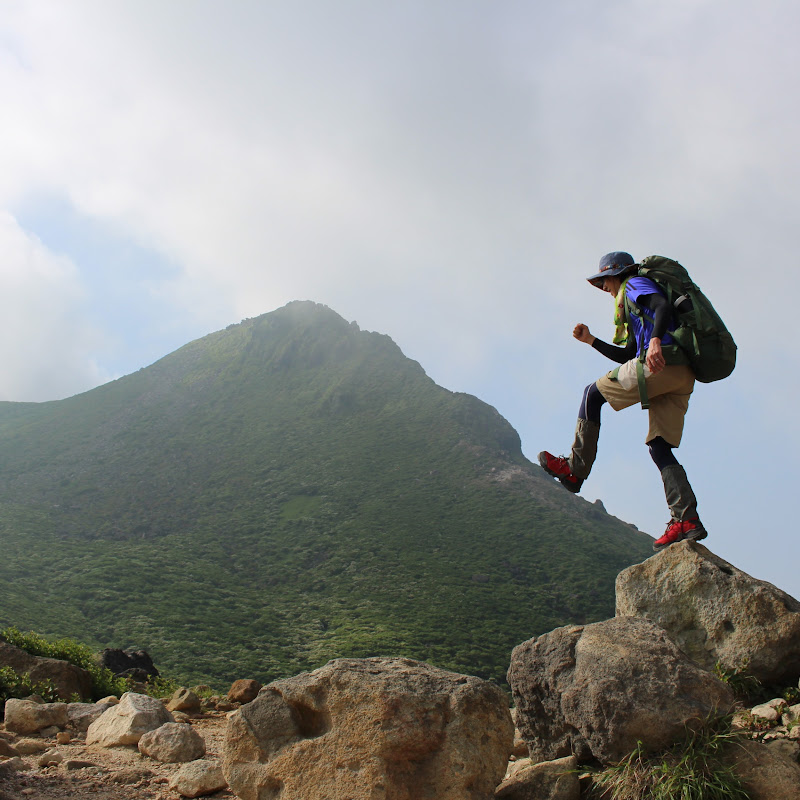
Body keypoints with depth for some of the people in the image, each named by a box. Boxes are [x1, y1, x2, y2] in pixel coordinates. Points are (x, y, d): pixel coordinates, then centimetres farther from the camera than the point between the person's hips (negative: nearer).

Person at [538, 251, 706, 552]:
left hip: (663, 363, -9)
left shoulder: (636, 284, 9)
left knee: (593, 393, 5)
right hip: (682, 376, 9)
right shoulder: (634, 304, 37)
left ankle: (575, 469, 4)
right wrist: (590, 340, 32)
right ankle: (686, 519, -9)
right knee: (659, 446, 3)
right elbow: (627, 356, 37)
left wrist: (655, 341, -31)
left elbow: (663, 306, -14)